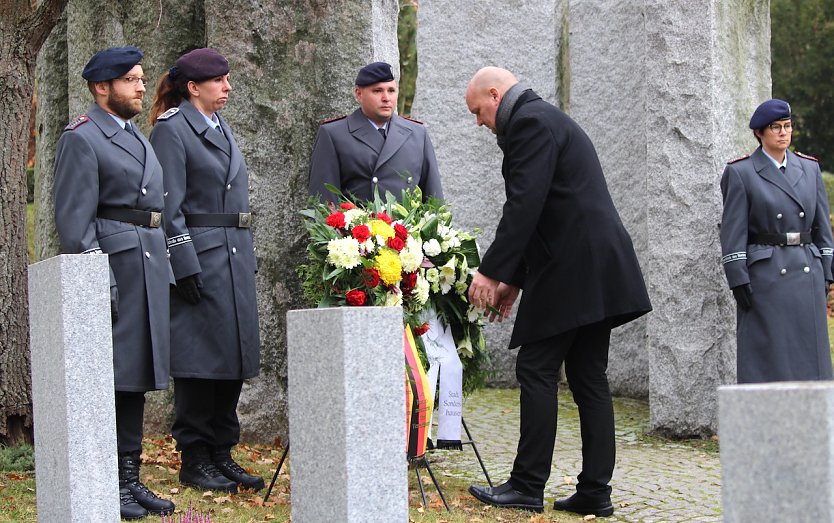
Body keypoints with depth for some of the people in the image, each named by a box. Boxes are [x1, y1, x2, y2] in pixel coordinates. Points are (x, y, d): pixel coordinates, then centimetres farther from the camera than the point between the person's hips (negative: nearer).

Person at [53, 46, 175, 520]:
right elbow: (74, 221, -13)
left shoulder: (138, 139, 20)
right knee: (109, 375, -6)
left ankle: (129, 477, 17)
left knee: (139, 375, 10)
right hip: (113, 264, -9)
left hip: (150, 265, 9)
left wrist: (164, 268, 19)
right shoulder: (81, 140, -7)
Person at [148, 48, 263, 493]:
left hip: (235, 257, 8)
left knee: (233, 358, 9)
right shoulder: (171, 130, -7)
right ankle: (195, 459, 4)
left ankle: (221, 453, 17)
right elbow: (170, 207, -13)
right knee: (199, 360, -4)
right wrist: (186, 268, -18)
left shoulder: (222, 129, 18)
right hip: (199, 257, -8)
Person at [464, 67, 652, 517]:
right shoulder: (549, 119, 24)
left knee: (536, 371, -5)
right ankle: (594, 492, 8)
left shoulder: (530, 122, -8)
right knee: (589, 379, 8)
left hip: (570, 269, -10)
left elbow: (525, 205, -18)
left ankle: (527, 486, -1)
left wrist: (491, 271, -15)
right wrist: (514, 279, 23)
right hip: (598, 268, 10)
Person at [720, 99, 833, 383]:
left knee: (809, 352, 6)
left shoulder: (809, 168, 11)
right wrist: (738, 281, -12)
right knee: (767, 356, -2)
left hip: (807, 273, 4)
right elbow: (733, 233, -6)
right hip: (765, 276, -4)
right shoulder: (740, 173, -2)